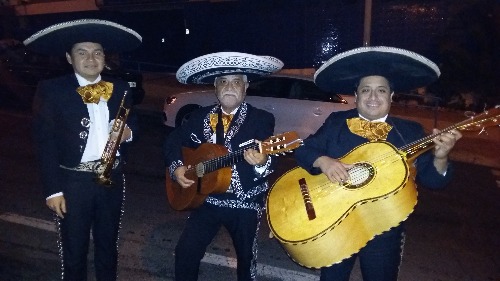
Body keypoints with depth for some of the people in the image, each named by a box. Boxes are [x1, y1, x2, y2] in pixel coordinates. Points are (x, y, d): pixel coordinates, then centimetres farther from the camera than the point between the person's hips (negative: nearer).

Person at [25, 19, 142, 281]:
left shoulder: (119, 88, 5)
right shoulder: (51, 90, -7)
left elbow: (132, 123, 17)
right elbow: (45, 143, -8)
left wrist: (128, 132, -8)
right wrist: (52, 190, -11)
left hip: (112, 178, 3)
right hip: (72, 181, -3)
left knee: (108, 248, 20)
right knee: (73, 253, 11)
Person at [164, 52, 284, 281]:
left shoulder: (262, 119, -9)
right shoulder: (200, 117, 3)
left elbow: (270, 161, -19)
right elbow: (174, 140, 10)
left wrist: (261, 162, -42)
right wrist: (176, 167, -8)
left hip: (245, 204, -2)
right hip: (207, 199, 3)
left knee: (246, 258, 15)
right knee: (185, 252, 1)